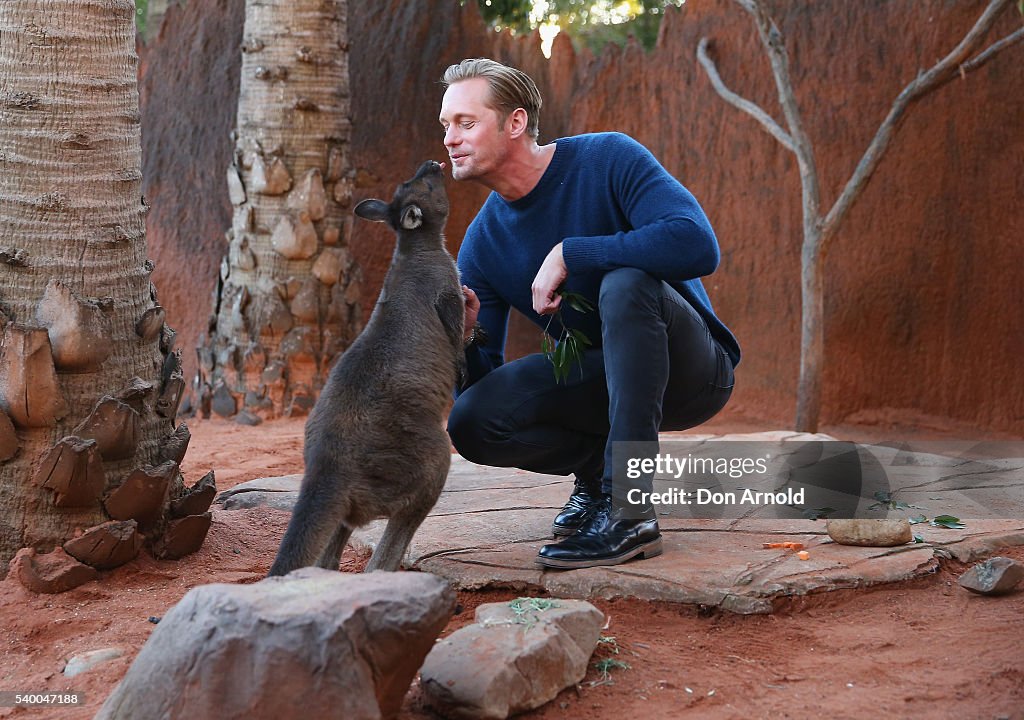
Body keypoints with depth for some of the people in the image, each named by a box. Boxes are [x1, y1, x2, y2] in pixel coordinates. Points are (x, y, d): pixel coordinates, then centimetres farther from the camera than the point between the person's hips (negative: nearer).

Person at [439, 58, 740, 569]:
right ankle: (598, 465, 8)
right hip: (598, 376, 4)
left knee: (625, 282, -36)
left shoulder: (607, 160, -17)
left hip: (691, 370, -4)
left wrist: (569, 253, -30)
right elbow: (480, 380, -3)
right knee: (469, 421, -20)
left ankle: (630, 514, -33)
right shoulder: (482, 242, -4)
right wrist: (464, 338, -27)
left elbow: (698, 245, -34)